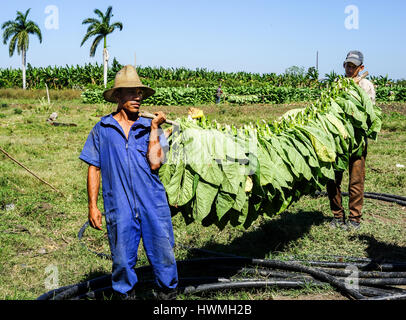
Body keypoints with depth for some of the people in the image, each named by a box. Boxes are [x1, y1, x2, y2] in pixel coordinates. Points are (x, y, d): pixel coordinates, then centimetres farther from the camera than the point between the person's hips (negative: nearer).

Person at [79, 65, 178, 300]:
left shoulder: (149, 128, 6)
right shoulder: (102, 129, 6)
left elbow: (154, 163, -8)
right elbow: (94, 168, 9)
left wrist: (154, 128, -7)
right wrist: (93, 205, 5)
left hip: (153, 203, 1)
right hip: (119, 206, 0)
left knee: (163, 253, 5)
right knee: (122, 260, 8)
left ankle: (167, 293, 28)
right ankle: (127, 293, 32)